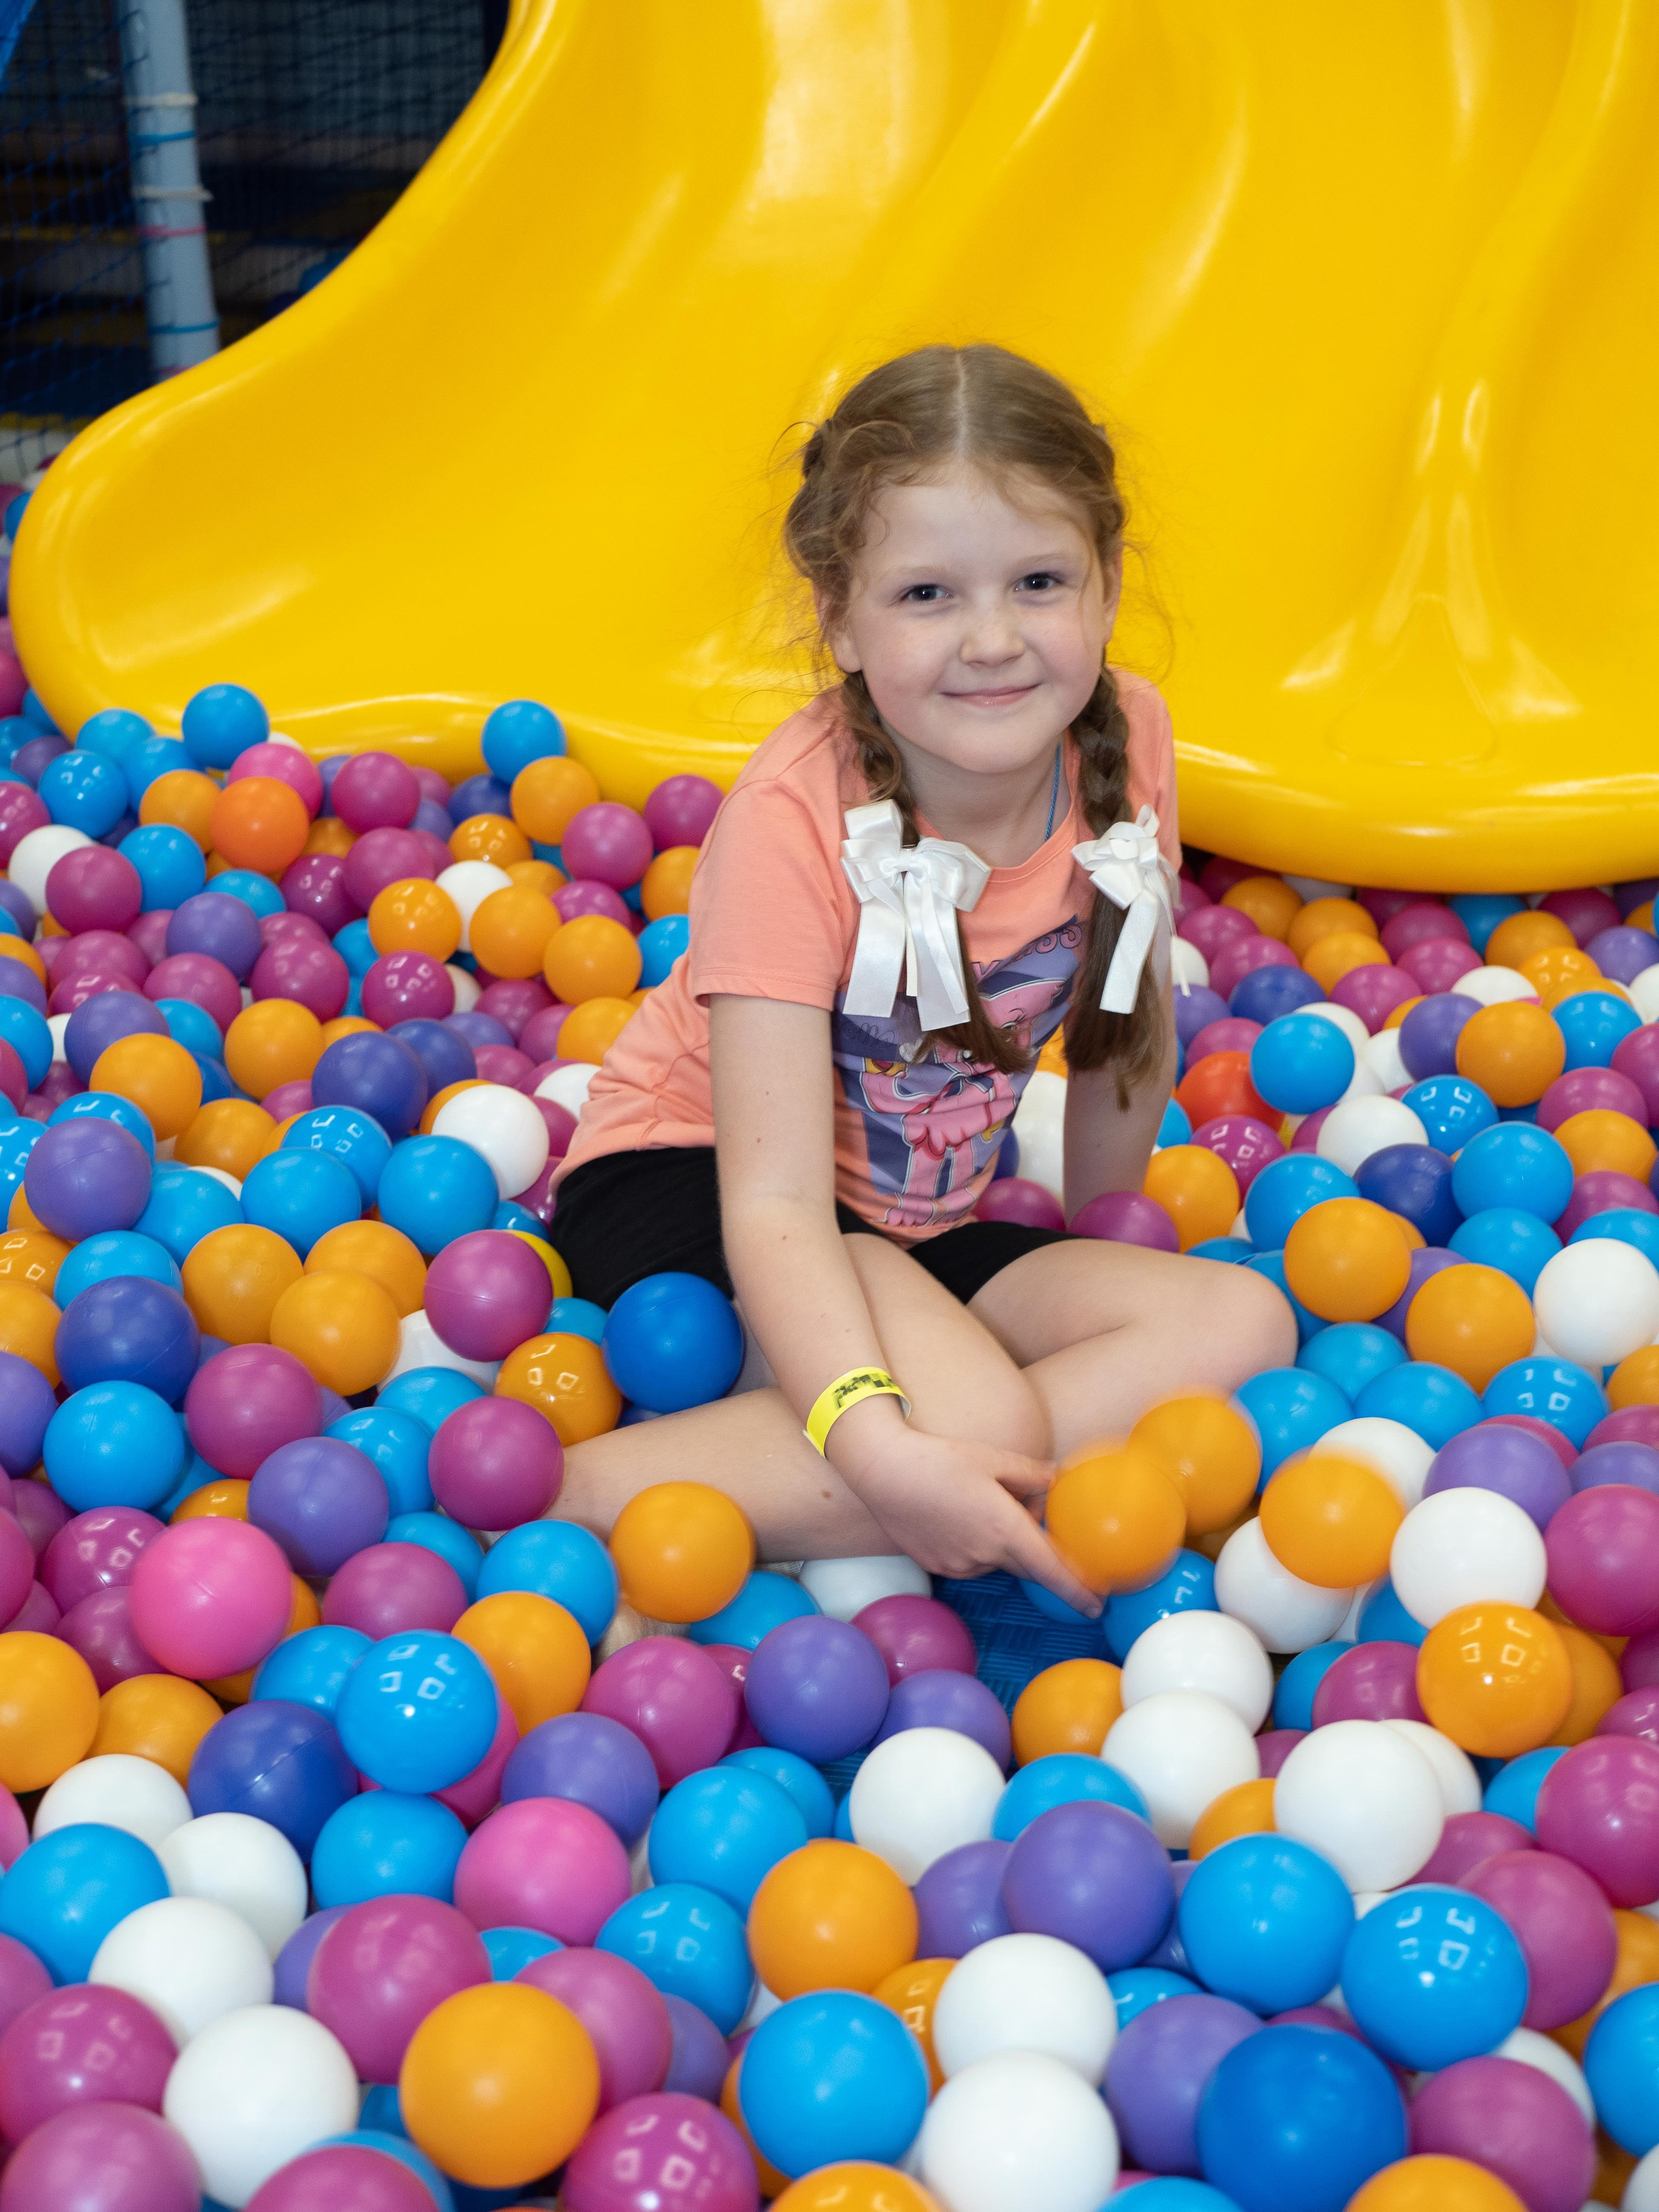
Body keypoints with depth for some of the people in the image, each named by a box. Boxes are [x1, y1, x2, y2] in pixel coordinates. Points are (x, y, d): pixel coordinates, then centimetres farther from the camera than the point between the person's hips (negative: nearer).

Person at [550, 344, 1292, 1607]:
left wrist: (1096, 1245, 15)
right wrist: (878, 1447, -46)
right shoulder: (794, 822, -26)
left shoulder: (1126, 742, -11)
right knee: (981, 1424, -33)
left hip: (924, 1224, 7)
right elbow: (775, 1204, -31)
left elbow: (1130, 1023, 6)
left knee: (1242, 1326, -16)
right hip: (686, 1191, -7)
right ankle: (575, 1493, -20)